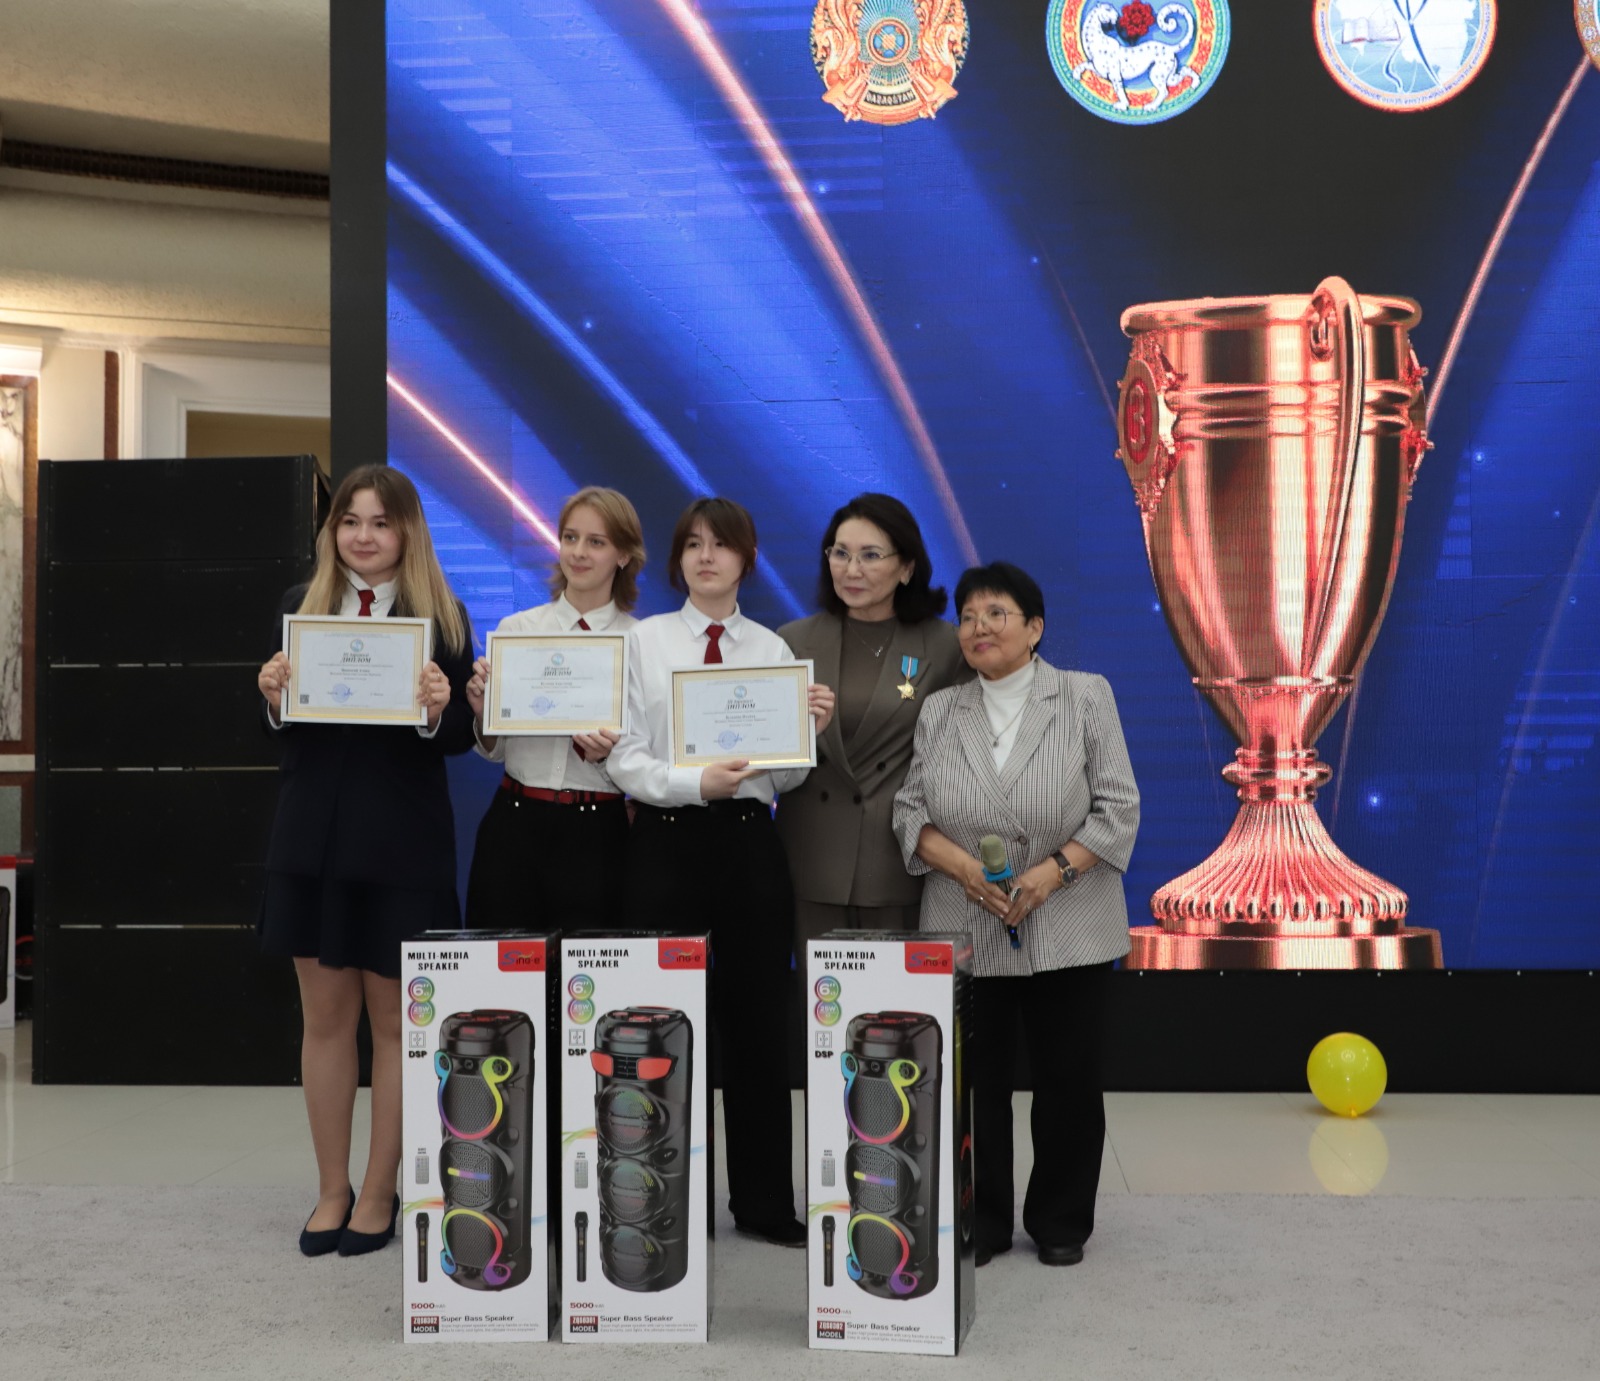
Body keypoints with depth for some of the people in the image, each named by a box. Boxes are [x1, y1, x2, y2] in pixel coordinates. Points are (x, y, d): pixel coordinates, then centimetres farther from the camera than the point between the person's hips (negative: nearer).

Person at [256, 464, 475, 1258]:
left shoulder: (442, 618, 0)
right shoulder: (300, 607, 8)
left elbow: (460, 740, -2)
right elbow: (280, 733, 10)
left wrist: (438, 711, -23)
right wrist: (274, 699, -12)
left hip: (402, 847, -2)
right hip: (313, 838, 3)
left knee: (394, 1018, 5)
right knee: (325, 1016, 9)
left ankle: (379, 1194, 18)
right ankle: (332, 1191, 22)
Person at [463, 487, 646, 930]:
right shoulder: (515, 630, 5)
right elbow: (492, 750, 10)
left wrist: (611, 754, -16)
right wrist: (482, 711, -9)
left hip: (596, 832, -1)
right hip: (513, 826, 2)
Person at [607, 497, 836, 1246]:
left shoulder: (773, 650, 9)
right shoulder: (643, 641, 3)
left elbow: (786, 776, 8)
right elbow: (625, 761, -4)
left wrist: (811, 727, -10)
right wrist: (697, 784, -19)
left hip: (749, 843, 2)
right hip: (666, 843, -2)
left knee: (756, 1026, 7)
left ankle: (764, 1202, 19)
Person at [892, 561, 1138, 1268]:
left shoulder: (1086, 697, 0)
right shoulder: (939, 712, 8)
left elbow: (1117, 808, -4)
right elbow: (910, 811, 5)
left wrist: (1051, 872, -15)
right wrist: (963, 867, -13)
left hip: (1067, 929, -2)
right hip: (965, 931, 2)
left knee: (1069, 1079, 5)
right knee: (972, 1078, 6)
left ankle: (1060, 1222, 21)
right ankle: (980, 1223, 19)